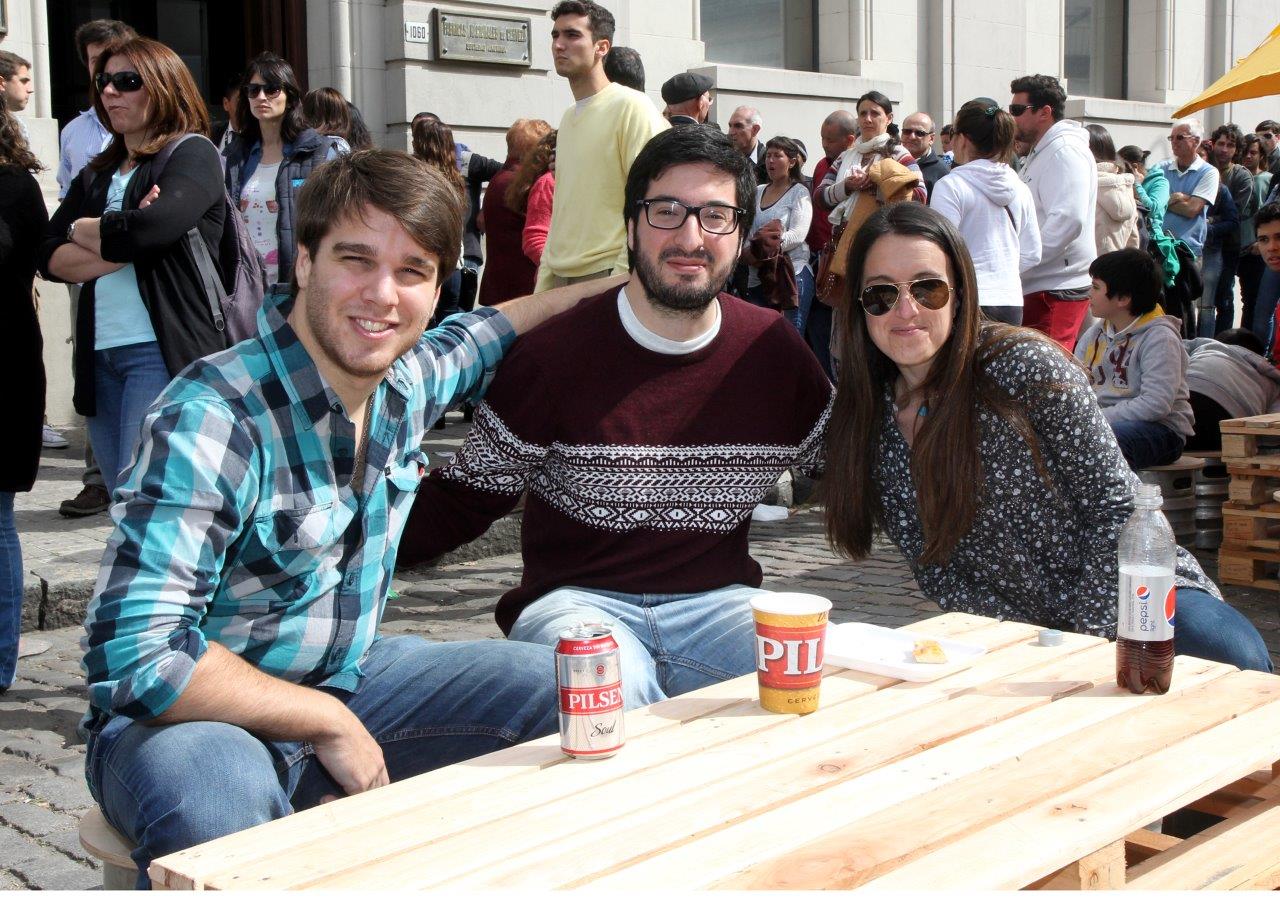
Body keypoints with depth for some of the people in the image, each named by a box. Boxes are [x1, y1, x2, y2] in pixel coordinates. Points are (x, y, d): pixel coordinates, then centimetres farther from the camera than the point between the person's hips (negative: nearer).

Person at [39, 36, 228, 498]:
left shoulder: (192, 155, -1)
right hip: (100, 356, 7)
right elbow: (50, 258, 7)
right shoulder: (98, 174, 19)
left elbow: (150, 230, -19)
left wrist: (83, 230, 1)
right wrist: (119, 245, -11)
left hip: (163, 354, -7)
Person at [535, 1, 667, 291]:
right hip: (561, 278, 7)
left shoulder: (632, 107, -8)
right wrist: (543, 286, 14)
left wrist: (619, 281, -19)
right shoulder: (568, 118, 17)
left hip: (608, 275, -7)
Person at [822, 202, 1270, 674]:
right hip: (1015, 636, 4)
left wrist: (1088, 635, -17)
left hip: (1122, 596, -3)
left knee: (1234, 657, -31)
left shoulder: (1024, 366, -14)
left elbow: (1115, 506, -12)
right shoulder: (869, 415, -1)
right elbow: (932, 565, 2)